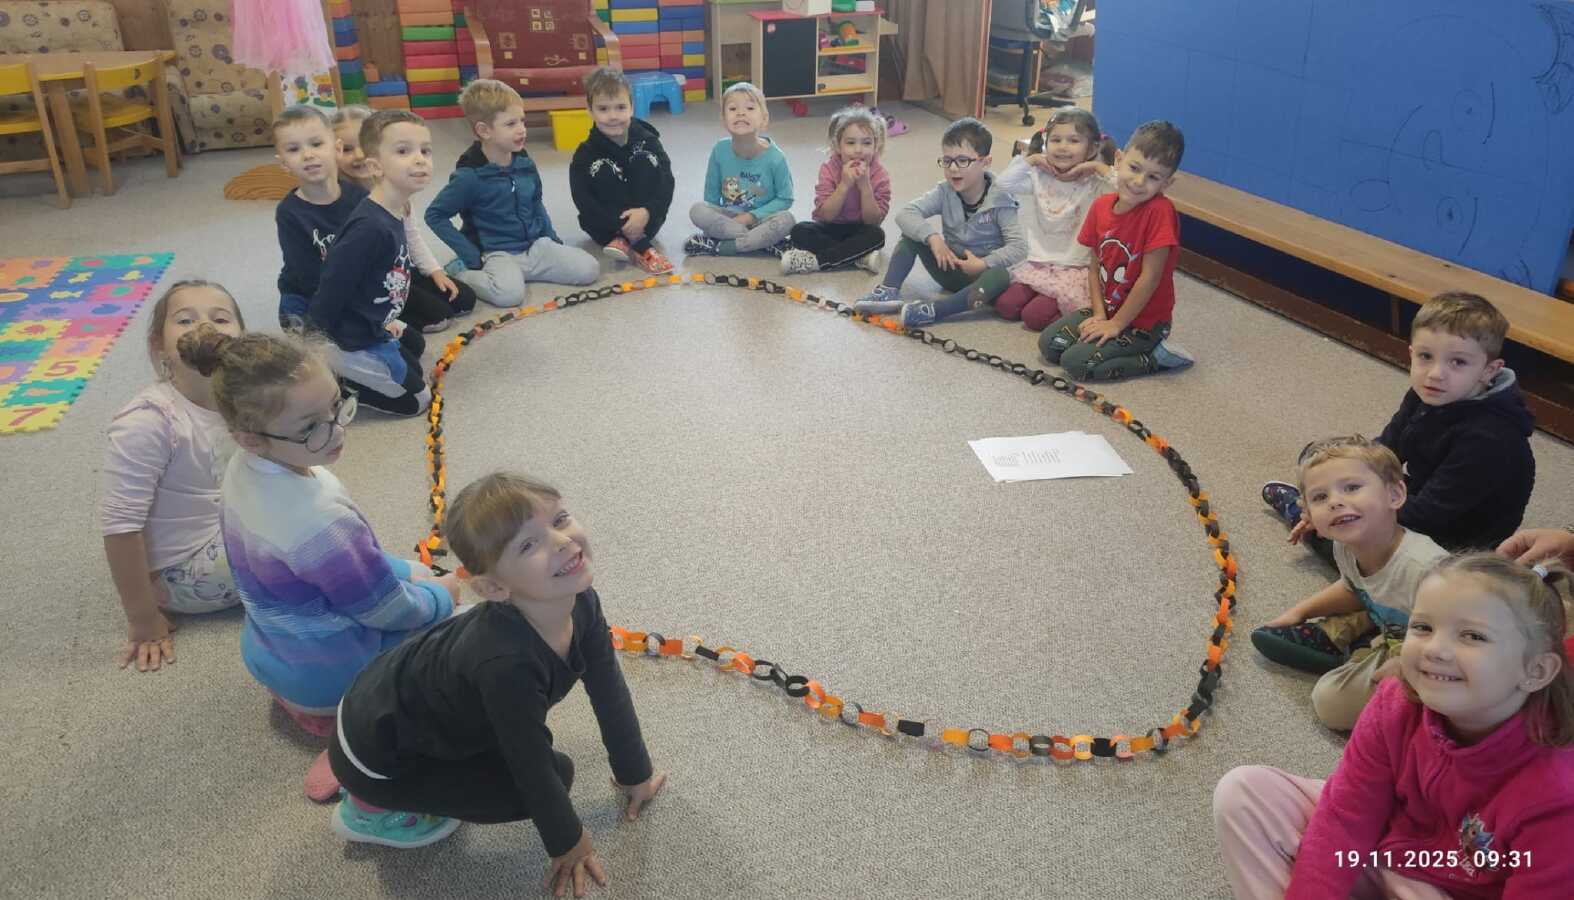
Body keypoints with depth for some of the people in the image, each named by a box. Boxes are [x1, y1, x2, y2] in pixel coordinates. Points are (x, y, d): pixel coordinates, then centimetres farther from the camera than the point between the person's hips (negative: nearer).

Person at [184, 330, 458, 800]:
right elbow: (388, 611, -24)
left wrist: (407, 571, 7)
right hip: (328, 674, -8)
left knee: (413, 573, 27)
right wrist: (441, 594, -4)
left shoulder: (245, 468, -12)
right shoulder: (319, 520, -39)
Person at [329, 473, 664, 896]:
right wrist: (569, 844, -11)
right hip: (376, 753, -7)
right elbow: (535, 769, -26)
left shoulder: (581, 603, -17)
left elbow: (609, 691, -3)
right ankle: (373, 807, 2)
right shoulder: (507, 663, -39)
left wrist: (636, 773, 9)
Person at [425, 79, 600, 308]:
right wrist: (471, 256, -12)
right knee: (509, 293, -36)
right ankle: (458, 272, -5)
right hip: (497, 253, -6)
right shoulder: (470, 175, -14)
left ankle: (526, 271, 7)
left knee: (589, 268, -10)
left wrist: (551, 237, 13)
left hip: (535, 246, 6)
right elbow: (434, 215, -9)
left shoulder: (525, 163, 5)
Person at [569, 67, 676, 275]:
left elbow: (666, 184, -15)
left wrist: (646, 213, -35)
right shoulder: (586, 154, -10)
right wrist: (622, 224, -31)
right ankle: (640, 247, -35)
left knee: (646, 162, -19)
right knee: (604, 172, -24)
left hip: (646, 218, 1)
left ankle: (625, 241, -29)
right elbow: (584, 201, -18)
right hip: (606, 224, -1)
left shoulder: (648, 142, -6)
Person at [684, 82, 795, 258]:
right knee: (697, 210, -24)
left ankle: (718, 247, -26)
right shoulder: (719, 150, -8)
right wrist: (714, 220, -8)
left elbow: (785, 199, -8)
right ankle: (768, 243, -24)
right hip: (727, 218, 2)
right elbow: (711, 193, 4)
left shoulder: (775, 157, -14)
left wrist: (751, 216, -16)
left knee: (785, 219, -32)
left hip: (759, 219, -2)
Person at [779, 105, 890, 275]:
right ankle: (861, 257, -29)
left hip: (858, 231, -1)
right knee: (799, 231, -24)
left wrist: (864, 185, -30)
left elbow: (873, 221, -18)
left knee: (877, 235, -32)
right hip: (831, 229, 1)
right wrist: (844, 185, -32)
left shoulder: (880, 175, -14)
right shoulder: (829, 168, -14)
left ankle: (814, 260, -32)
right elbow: (825, 215, -19)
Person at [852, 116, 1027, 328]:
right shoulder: (944, 192, -7)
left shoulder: (999, 201, -16)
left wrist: (983, 264, -30)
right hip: (951, 267, 4)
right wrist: (932, 237, -31)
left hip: (983, 272, -3)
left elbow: (1019, 247, -22)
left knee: (1001, 277, -39)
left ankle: (933, 311, -45)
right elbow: (905, 214, -17)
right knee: (913, 233, -12)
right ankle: (889, 292, -20)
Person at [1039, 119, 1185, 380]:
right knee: (1048, 344, -4)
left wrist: (1116, 324, -17)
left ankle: (1152, 358, -2)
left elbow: (1150, 278, -23)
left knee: (1075, 362, -18)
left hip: (1143, 321, -7)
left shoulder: (1160, 212, -24)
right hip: (1106, 309, 7)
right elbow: (1094, 267, 2)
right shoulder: (1101, 206, -4)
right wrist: (1099, 315, -9)